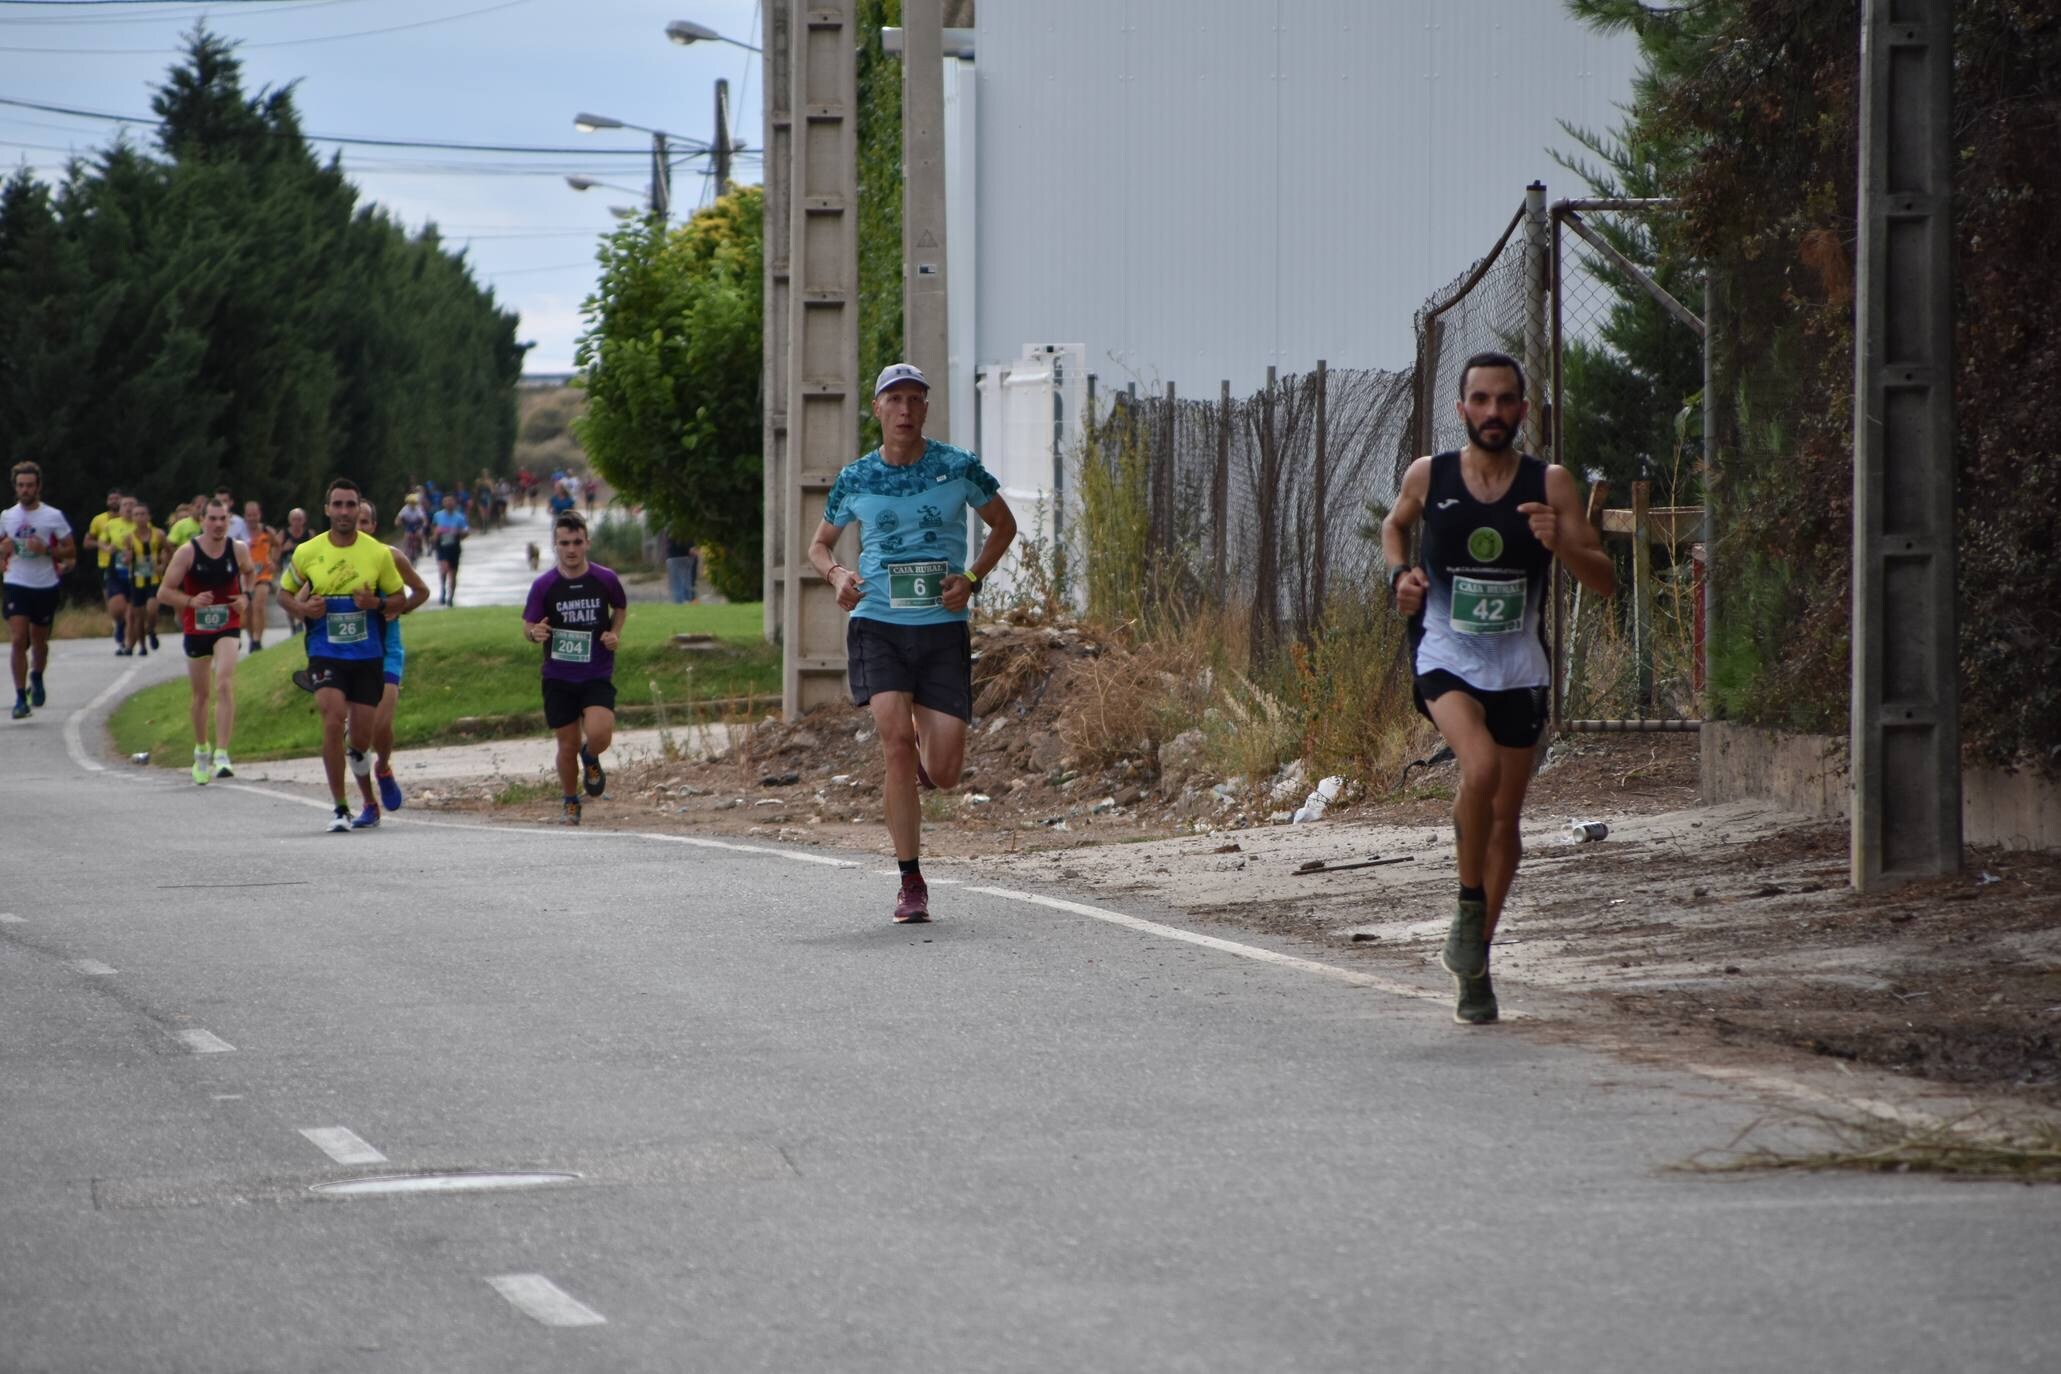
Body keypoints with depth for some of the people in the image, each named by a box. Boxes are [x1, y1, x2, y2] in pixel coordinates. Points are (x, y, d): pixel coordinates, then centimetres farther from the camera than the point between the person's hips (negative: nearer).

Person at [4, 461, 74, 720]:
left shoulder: (54, 517, -3)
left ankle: (36, 678, 43)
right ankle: (21, 699, -10)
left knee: (39, 641, 13)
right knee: (18, 641, -12)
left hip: (45, 587, 0)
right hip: (15, 585, 0)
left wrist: (46, 550, -19)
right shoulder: (6, 516, 5)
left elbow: (69, 552, -1)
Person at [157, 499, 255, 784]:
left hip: (228, 627, 0)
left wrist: (246, 596, 2)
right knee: (201, 694, 13)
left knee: (224, 685, -20)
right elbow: (166, 591, -9)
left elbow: (250, 572, 20)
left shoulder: (239, 549, -4)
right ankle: (201, 751, 37)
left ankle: (221, 755, -23)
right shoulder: (187, 552, -11)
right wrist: (191, 601, -26)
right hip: (196, 629, 0)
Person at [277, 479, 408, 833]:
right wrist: (302, 608, -10)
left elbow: (399, 598, 8)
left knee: (361, 739, 4)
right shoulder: (307, 552, -1)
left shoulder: (379, 553, -1)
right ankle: (339, 809, -12)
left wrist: (377, 603, -14)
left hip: (368, 657, 1)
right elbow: (284, 592, 12)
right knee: (333, 722, -20)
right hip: (325, 654, -1)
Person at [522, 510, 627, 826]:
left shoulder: (605, 580, -3)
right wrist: (536, 633, -21)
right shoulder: (544, 586, -5)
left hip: (598, 674, -1)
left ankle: (590, 758, 18)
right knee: (568, 746, 5)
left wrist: (615, 634, -3)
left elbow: (621, 608, 16)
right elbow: (528, 625, 3)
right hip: (558, 678, 1)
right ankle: (570, 803, 29)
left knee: (599, 735, -20)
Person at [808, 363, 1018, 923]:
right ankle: (911, 886, -11)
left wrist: (971, 578, -3)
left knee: (943, 772, -4)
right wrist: (836, 574, -5)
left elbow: (1003, 525, 14)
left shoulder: (958, 468, 1)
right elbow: (820, 544, 19)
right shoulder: (854, 479, 4)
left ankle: (922, 759, 37)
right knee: (896, 739, -18)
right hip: (878, 625, 0)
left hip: (943, 629, 0)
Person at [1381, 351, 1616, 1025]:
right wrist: (1400, 574, 0)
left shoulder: (1550, 484, -4)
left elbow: (1605, 581, -5)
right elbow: (1395, 524, 20)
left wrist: (1560, 545, -25)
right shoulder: (1428, 477, -3)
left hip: (1520, 668, 2)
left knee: (1505, 820, 8)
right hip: (1445, 659, -2)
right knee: (1480, 768, -29)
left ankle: (1473, 962, 24)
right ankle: (1468, 911, -9)